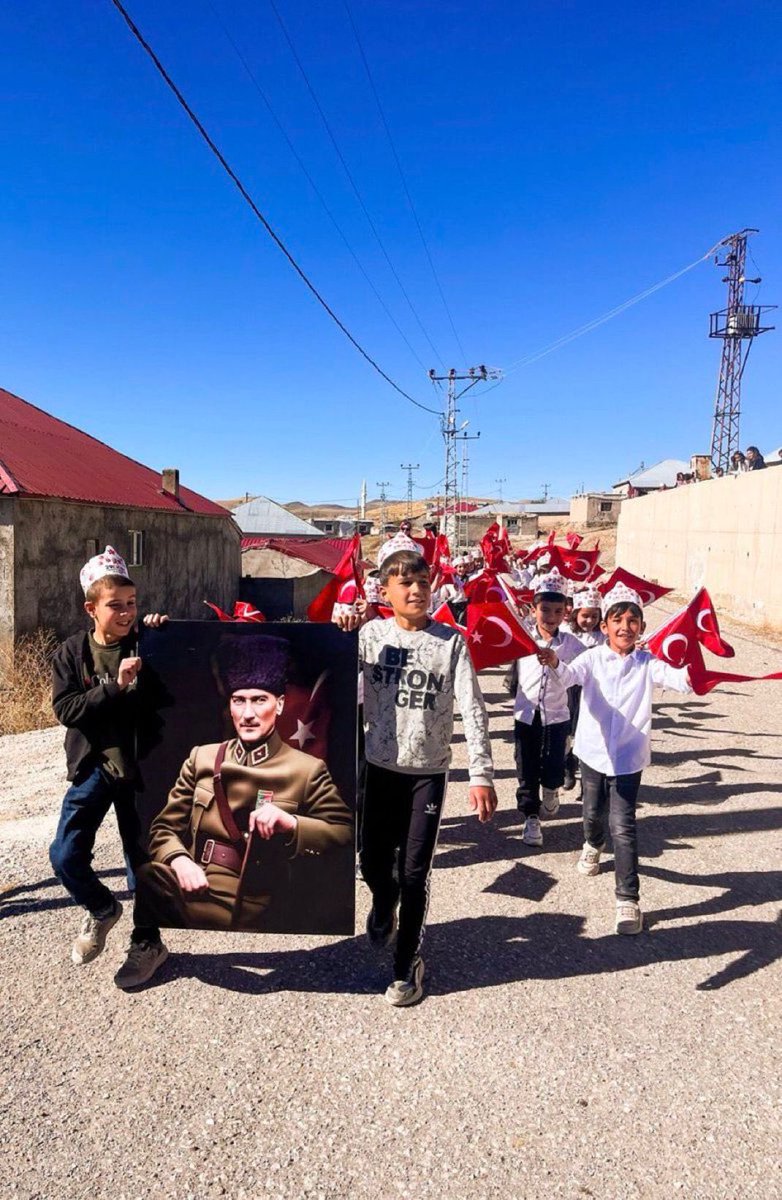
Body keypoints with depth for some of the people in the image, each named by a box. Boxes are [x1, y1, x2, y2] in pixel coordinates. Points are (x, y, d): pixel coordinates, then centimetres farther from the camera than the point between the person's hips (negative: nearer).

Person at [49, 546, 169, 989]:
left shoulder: (146, 649, -5)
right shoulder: (72, 652, -2)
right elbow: (65, 708, -12)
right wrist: (114, 687, -25)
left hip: (138, 770, -1)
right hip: (91, 770, 1)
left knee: (143, 860, 9)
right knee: (66, 857, -1)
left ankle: (148, 943, 31)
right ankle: (102, 909, 32)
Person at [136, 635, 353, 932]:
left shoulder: (308, 769, 5)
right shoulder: (201, 757, 15)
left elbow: (346, 835, 1)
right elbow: (164, 827, 14)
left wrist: (291, 823, -17)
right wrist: (179, 860, -9)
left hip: (247, 911, -2)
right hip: (185, 892, 2)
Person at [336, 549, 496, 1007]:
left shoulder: (451, 641, -7)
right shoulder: (371, 634, -3)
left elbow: (472, 708, -10)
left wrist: (482, 774, -16)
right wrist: (340, 632, -24)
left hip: (429, 770, -2)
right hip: (381, 766, 2)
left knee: (415, 872, 2)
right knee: (374, 862, 12)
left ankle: (409, 964, 23)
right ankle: (385, 904, 48)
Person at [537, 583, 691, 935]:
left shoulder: (646, 663, -6)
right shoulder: (593, 658, -8)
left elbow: (677, 679, -21)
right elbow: (571, 676, -27)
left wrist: (691, 671, -45)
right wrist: (556, 664, -50)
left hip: (628, 757, -1)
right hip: (594, 751, 1)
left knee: (623, 826, -5)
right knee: (593, 811, 22)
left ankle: (628, 899, 4)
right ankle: (593, 844, 57)